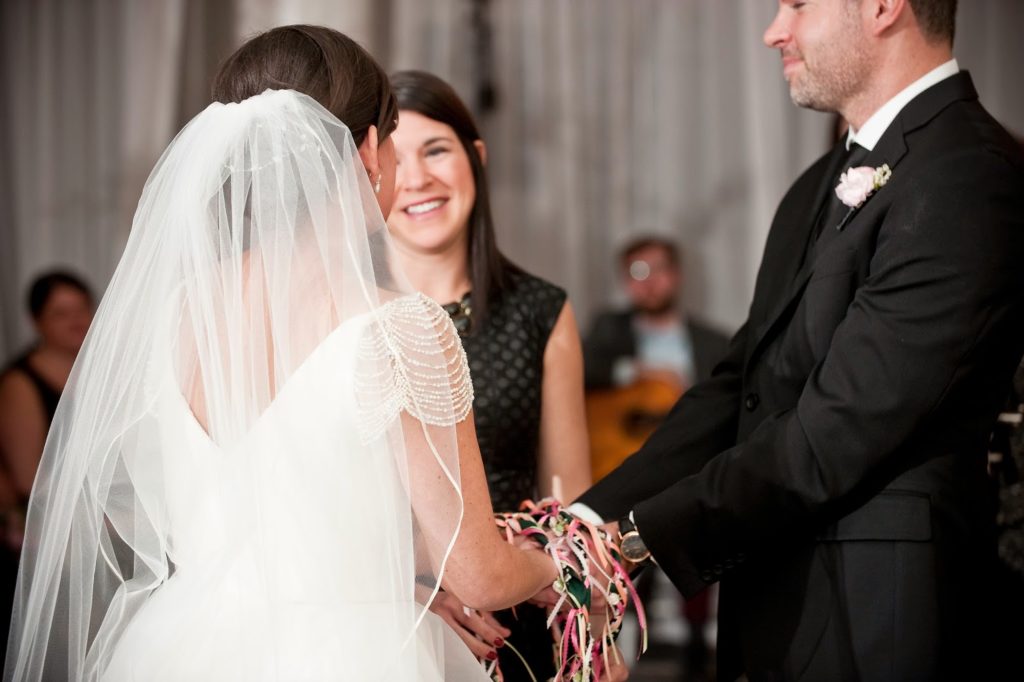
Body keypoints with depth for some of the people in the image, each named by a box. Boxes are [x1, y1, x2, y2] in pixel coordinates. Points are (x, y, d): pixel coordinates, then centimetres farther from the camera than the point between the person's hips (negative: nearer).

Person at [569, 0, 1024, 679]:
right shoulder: (825, 185, 14)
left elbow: (837, 432, -20)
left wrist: (638, 534, -15)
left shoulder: (969, 180, -17)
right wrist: (590, 519, -2)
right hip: (782, 618, 8)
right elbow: (740, 387, 9)